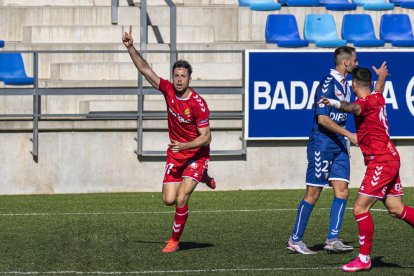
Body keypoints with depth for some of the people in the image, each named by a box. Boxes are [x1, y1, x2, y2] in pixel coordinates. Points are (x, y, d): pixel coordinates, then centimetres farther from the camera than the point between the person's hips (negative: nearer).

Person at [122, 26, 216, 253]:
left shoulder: (198, 104, -22)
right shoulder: (168, 90, -8)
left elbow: (206, 137, -19)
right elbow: (145, 69, -6)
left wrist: (185, 145, -32)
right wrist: (130, 48, -15)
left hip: (196, 155, -6)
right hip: (175, 154, 6)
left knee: (181, 199, -19)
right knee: (168, 200, 4)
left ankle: (175, 240, 1)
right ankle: (203, 179, 33)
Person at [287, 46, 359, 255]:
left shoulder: (345, 86, 14)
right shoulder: (327, 84, -14)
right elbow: (322, 118, -20)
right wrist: (349, 135, -19)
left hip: (339, 144, 8)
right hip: (322, 144, -8)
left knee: (342, 191, -2)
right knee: (313, 193, -4)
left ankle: (332, 239, -2)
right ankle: (295, 240, 4)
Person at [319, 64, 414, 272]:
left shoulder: (365, 102, -15)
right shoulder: (377, 97, 11)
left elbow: (354, 108, -41)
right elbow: (379, 88, 37)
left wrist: (334, 103, -60)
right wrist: (381, 76, 60)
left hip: (381, 162, -10)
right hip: (389, 159, 10)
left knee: (360, 208, -9)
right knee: (396, 209, 14)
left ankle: (364, 258, -6)